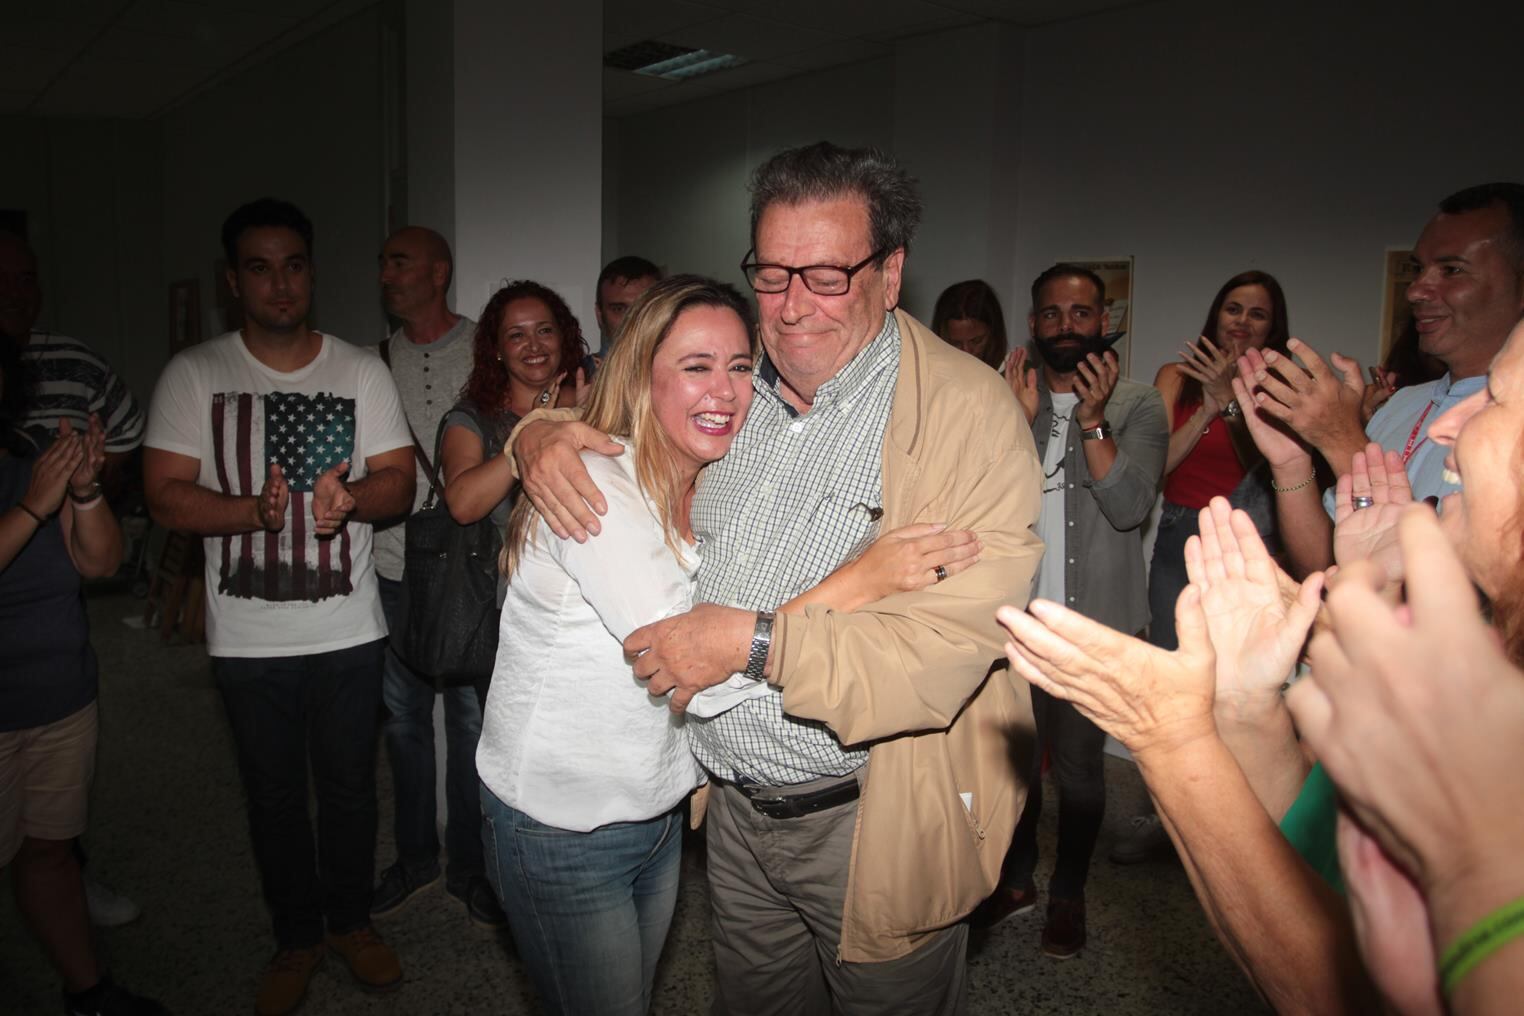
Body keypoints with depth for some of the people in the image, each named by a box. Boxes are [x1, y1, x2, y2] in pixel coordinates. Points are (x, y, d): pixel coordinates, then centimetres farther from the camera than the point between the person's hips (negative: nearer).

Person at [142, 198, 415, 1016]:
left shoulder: (362, 372, 1)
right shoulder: (194, 375, -3)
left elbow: (398, 484, -4)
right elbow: (166, 496, -8)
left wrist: (349, 496, -26)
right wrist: (255, 510, -26)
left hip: (349, 631, 1)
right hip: (248, 639, 0)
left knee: (350, 786, 14)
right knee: (274, 796, 14)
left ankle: (351, 918, 37)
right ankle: (296, 936, 35)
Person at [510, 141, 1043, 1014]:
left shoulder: (970, 411, -19)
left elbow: (963, 635, -26)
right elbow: (617, 408, 19)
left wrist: (755, 642, -27)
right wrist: (542, 433, -5)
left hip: (874, 822, -5)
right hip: (735, 807, 6)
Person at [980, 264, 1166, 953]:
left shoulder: (1137, 406, -1)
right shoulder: (1007, 399, 6)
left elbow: (1129, 506, -14)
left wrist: (1092, 422, -23)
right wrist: (1019, 423, -17)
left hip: (1095, 622, -2)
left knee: (1078, 767, 6)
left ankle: (1069, 892, 28)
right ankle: (1016, 877, 34)